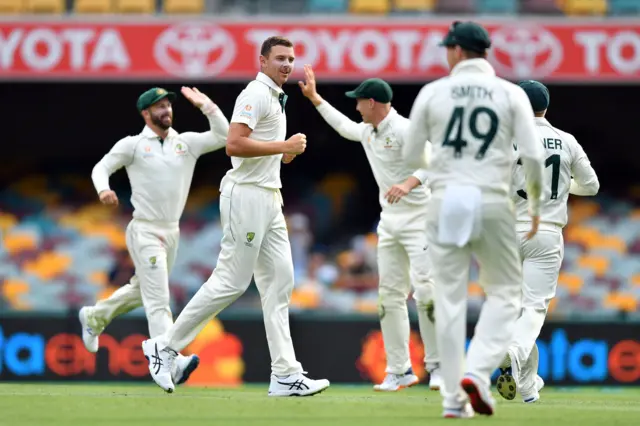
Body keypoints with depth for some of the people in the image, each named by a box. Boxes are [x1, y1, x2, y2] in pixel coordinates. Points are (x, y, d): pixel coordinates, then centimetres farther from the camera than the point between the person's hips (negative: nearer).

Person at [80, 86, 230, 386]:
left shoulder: (187, 142, 8)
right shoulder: (132, 145, -2)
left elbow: (223, 136, 0)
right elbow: (101, 167, 2)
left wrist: (206, 105, -6)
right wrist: (103, 190, -19)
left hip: (172, 232, 6)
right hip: (145, 231, -6)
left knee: (143, 289, 22)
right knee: (157, 299, -16)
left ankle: (94, 317, 45)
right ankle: (171, 363, -27)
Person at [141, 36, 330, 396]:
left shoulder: (277, 98, 20)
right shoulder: (256, 94, -11)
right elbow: (235, 145, -24)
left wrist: (287, 152, 10)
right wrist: (284, 146, -19)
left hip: (270, 197, 10)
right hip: (247, 195, -10)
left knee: (279, 282, 3)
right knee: (231, 282, -9)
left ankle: (286, 375, -1)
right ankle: (165, 347, 1)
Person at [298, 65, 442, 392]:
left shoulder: (404, 130, -17)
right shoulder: (367, 132, 11)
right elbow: (343, 126, 33)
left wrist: (409, 182, -45)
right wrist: (313, 97, 35)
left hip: (419, 218, -9)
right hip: (389, 221, 9)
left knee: (424, 289, -16)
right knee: (390, 294, 5)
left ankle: (437, 365, -9)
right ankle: (400, 371, 7)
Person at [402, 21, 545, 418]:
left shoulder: (432, 92, 3)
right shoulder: (511, 94, 1)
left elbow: (412, 155, 8)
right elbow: (533, 155, -6)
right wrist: (536, 205, 8)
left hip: (445, 200, 1)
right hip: (493, 202, -1)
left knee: (450, 297, 6)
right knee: (505, 291, 11)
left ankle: (454, 398, 2)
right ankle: (478, 372, -11)